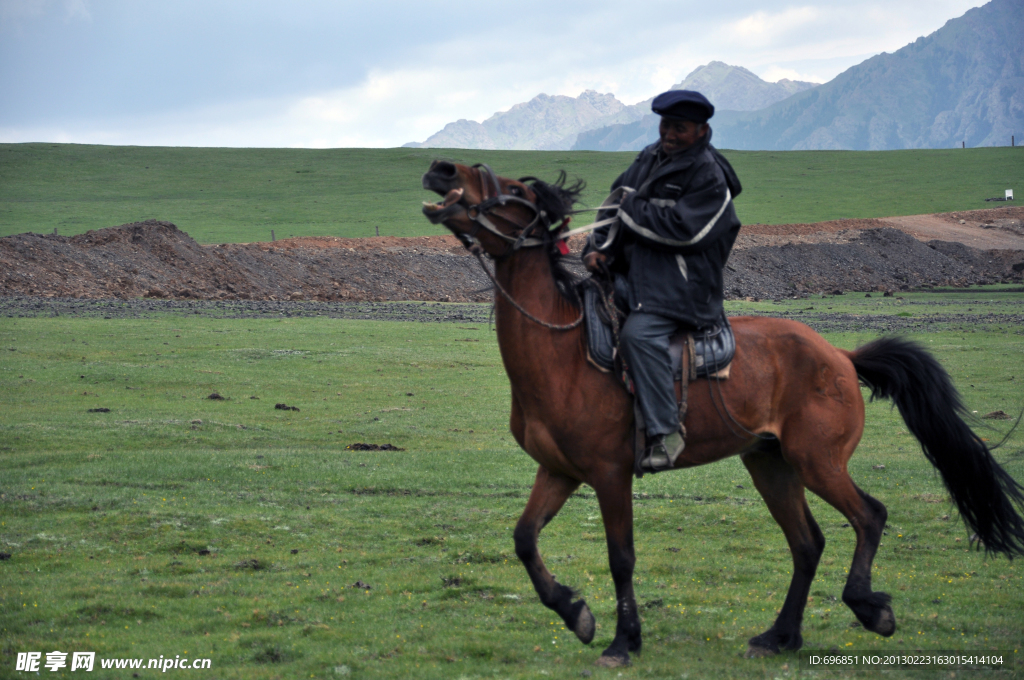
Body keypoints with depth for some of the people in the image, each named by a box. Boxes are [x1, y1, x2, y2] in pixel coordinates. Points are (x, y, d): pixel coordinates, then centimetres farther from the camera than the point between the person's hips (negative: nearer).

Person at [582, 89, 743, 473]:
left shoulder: (710, 177, -10)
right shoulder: (650, 159, 15)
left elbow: (683, 229, -20)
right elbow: (617, 202, 17)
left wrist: (633, 210, -11)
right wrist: (599, 247, 1)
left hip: (680, 285, -9)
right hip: (633, 269, 9)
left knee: (638, 334, -33)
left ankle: (665, 431, -29)